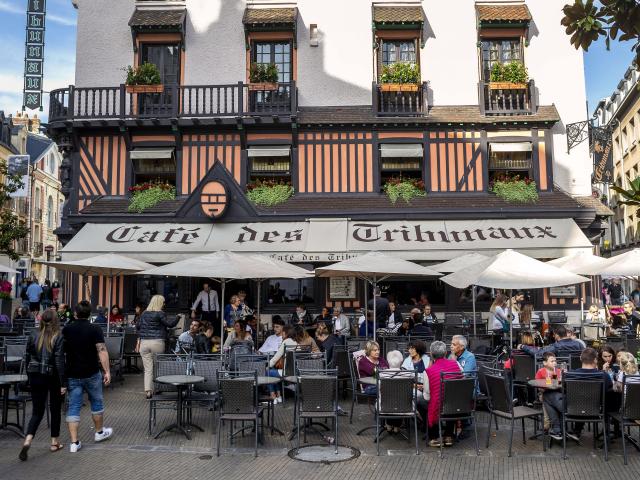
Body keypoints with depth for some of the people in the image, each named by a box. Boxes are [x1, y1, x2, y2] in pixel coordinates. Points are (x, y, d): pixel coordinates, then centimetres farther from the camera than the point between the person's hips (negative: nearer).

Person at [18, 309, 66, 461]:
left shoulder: (33, 336, -1)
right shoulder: (59, 337, -13)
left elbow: (28, 358, 6)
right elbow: (59, 361, -15)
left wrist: (30, 376, 18)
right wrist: (63, 383, -11)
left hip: (36, 377, 3)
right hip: (53, 377, -3)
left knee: (37, 411, 7)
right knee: (55, 410, 14)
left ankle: (28, 440, -13)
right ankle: (55, 442, 22)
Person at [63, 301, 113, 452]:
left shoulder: (66, 330, 1)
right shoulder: (95, 329, -10)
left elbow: (62, 352, 10)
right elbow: (102, 350, -18)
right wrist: (107, 371, -17)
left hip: (72, 374, 2)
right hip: (91, 373, -2)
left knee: (73, 407, 4)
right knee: (96, 402, 17)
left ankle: (74, 442, 0)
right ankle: (99, 432, 31)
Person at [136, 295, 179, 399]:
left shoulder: (144, 313, 11)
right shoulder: (160, 314, -6)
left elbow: (138, 327, 16)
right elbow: (170, 324, -7)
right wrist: (178, 317, 6)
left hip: (144, 343, 4)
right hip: (157, 342, -4)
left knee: (148, 369, 4)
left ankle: (147, 390, -2)